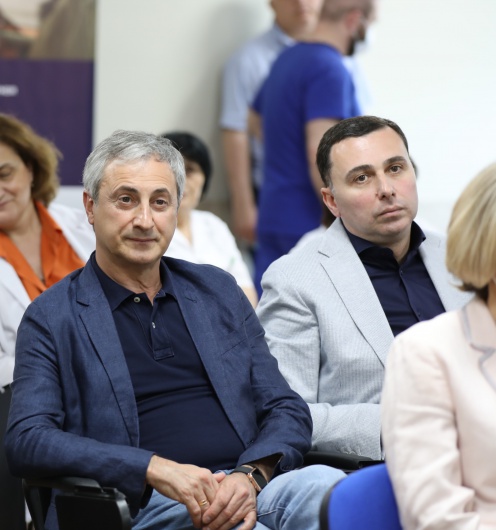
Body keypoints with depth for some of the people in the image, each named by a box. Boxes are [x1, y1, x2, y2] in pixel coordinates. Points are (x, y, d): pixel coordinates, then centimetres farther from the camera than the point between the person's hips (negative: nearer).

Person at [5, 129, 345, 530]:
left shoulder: (218, 290, 20)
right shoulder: (52, 317, 8)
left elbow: (288, 411, 16)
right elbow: (26, 441, -6)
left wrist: (251, 476, -8)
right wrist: (156, 469, -18)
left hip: (251, 487, 4)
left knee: (323, 483, -31)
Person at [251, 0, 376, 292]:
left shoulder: (287, 59, 14)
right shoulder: (331, 71, -15)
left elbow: (256, 120, 31)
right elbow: (321, 156, -23)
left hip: (274, 221, 9)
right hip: (311, 224, -9)